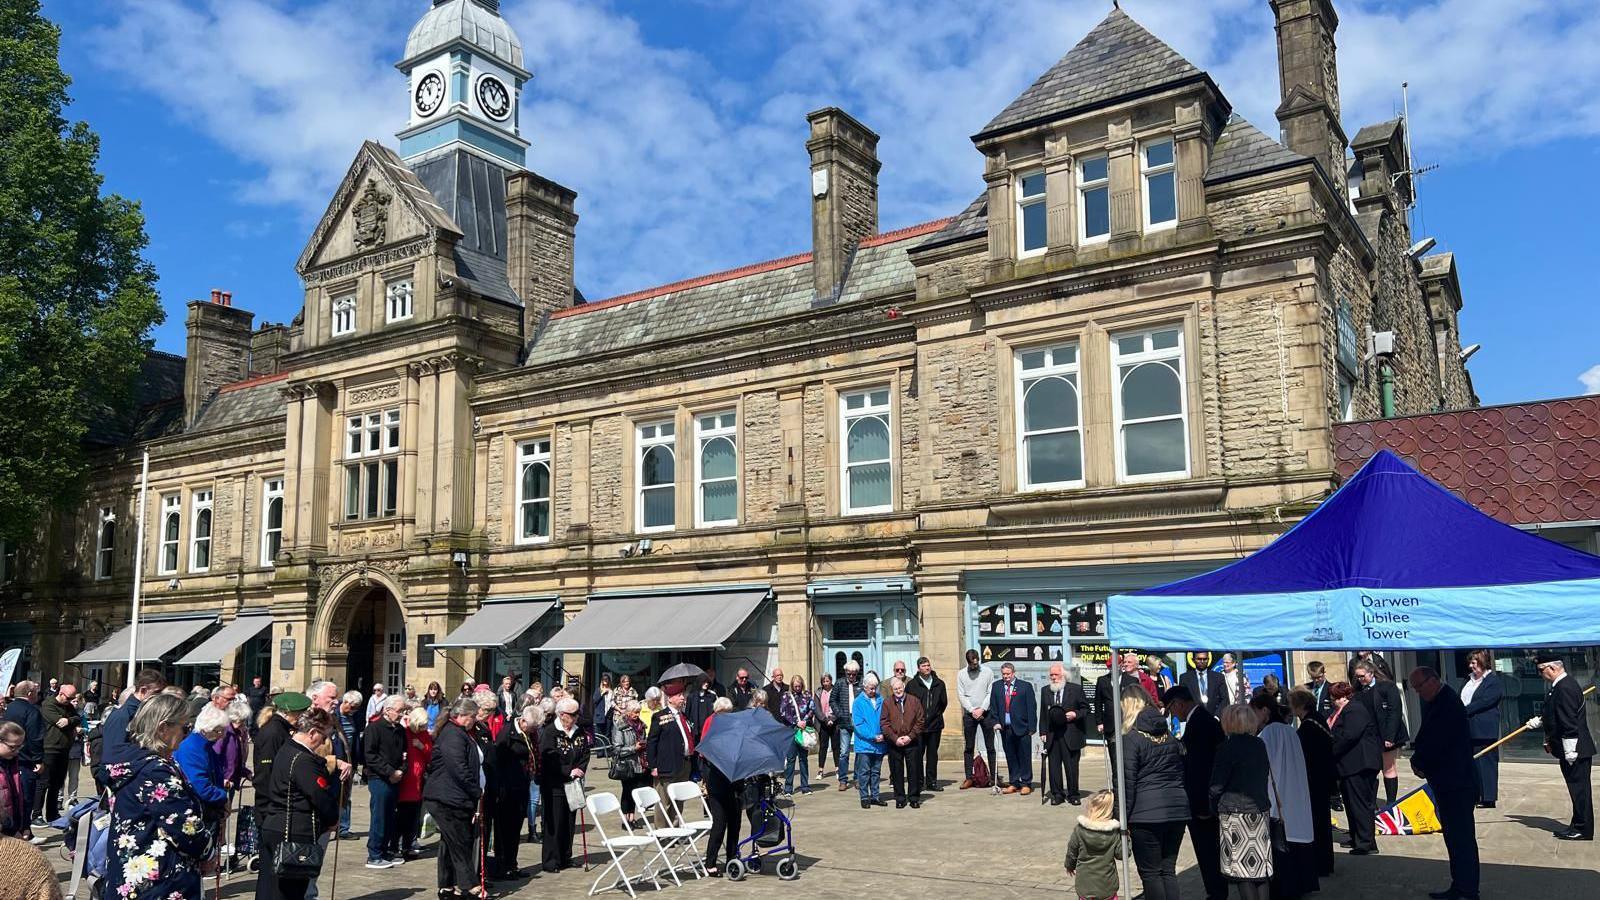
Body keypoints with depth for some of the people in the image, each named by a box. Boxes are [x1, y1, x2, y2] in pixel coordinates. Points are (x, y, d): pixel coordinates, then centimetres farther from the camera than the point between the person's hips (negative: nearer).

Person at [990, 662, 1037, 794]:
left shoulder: (1025, 686, 0)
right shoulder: (996, 686, 10)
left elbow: (1031, 708, -2)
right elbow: (993, 707, 12)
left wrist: (1031, 727, -7)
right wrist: (995, 722, -1)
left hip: (1022, 728, -3)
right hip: (1005, 728, 3)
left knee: (1024, 757, 1)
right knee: (1010, 757, 8)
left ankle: (1026, 783, 10)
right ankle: (1014, 783, 16)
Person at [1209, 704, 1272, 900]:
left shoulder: (1227, 748, -12)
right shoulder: (1260, 745, 5)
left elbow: (1216, 786, -10)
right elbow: (1267, 775, 14)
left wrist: (1215, 809, 4)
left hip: (1235, 812, -6)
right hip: (1260, 810, 6)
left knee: (1242, 869, 0)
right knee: (1260, 867, 12)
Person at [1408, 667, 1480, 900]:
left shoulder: (1449, 704, -18)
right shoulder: (1434, 702, 13)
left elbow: (1436, 742, -21)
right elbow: (1425, 737, 16)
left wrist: (1418, 762, -7)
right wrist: (1418, 759, 0)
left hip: (1456, 782, -10)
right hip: (1445, 782, 10)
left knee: (1462, 837, -5)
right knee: (1453, 836, 15)